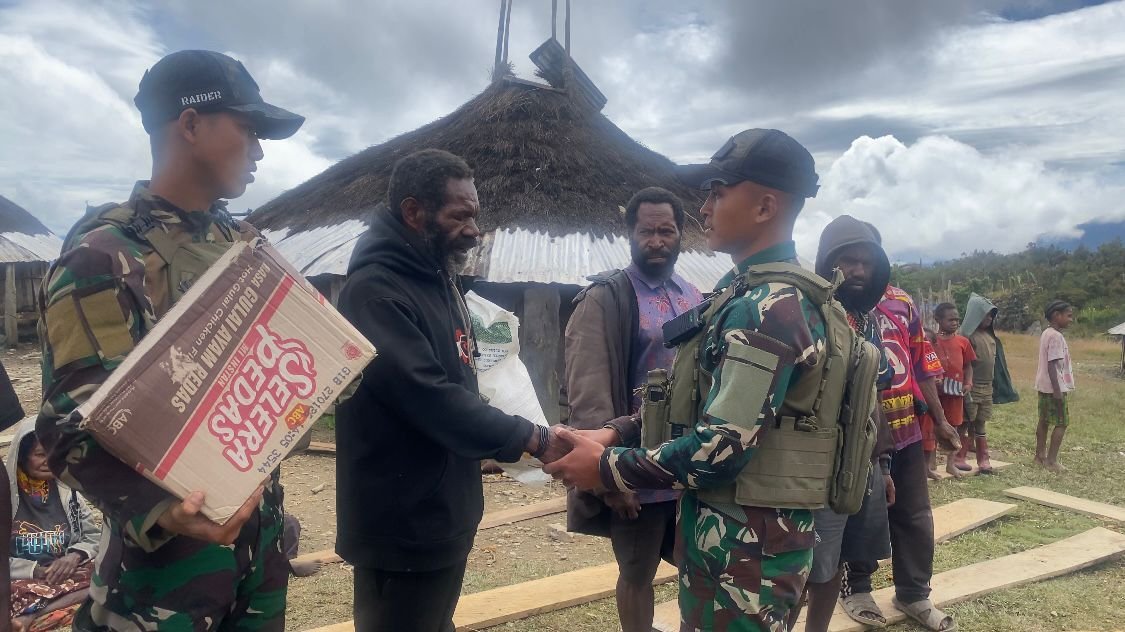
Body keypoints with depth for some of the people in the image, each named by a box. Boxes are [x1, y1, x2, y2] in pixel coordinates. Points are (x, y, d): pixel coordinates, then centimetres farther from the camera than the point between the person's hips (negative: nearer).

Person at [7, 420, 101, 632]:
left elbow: (94, 536, 11)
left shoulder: (67, 490, 9)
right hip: (23, 582, -5)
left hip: (69, 574, 5)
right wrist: (36, 571, -15)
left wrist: (74, 556, -10)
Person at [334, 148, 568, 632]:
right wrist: (529, 438, -20)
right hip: (404, 525, -9)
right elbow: (430, 399, -28)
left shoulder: (440, 280, 10)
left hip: (445, 513, 9)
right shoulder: (375, 290, -20)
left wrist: (501, 438, 4)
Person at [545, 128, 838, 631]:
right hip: (729, 526, 9)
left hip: (747, 540, -9)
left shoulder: (768, 307, -23)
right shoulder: (749, 290, 10)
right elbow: (697, 399, 13)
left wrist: (605, 467, -17)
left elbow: (723, 445, -27)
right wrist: (616, 433, 1)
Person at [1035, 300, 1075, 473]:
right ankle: (1051, 460, -1)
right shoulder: (1056, 336, -18)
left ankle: (1040, 455, 22)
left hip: (1044, 386, 9)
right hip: (1054, 387, -9)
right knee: (1062, 423, -2)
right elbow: (1052, 365, -22)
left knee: (1044, 421, 14)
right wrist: (1057, 390, -22)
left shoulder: (1046, 333, 11)